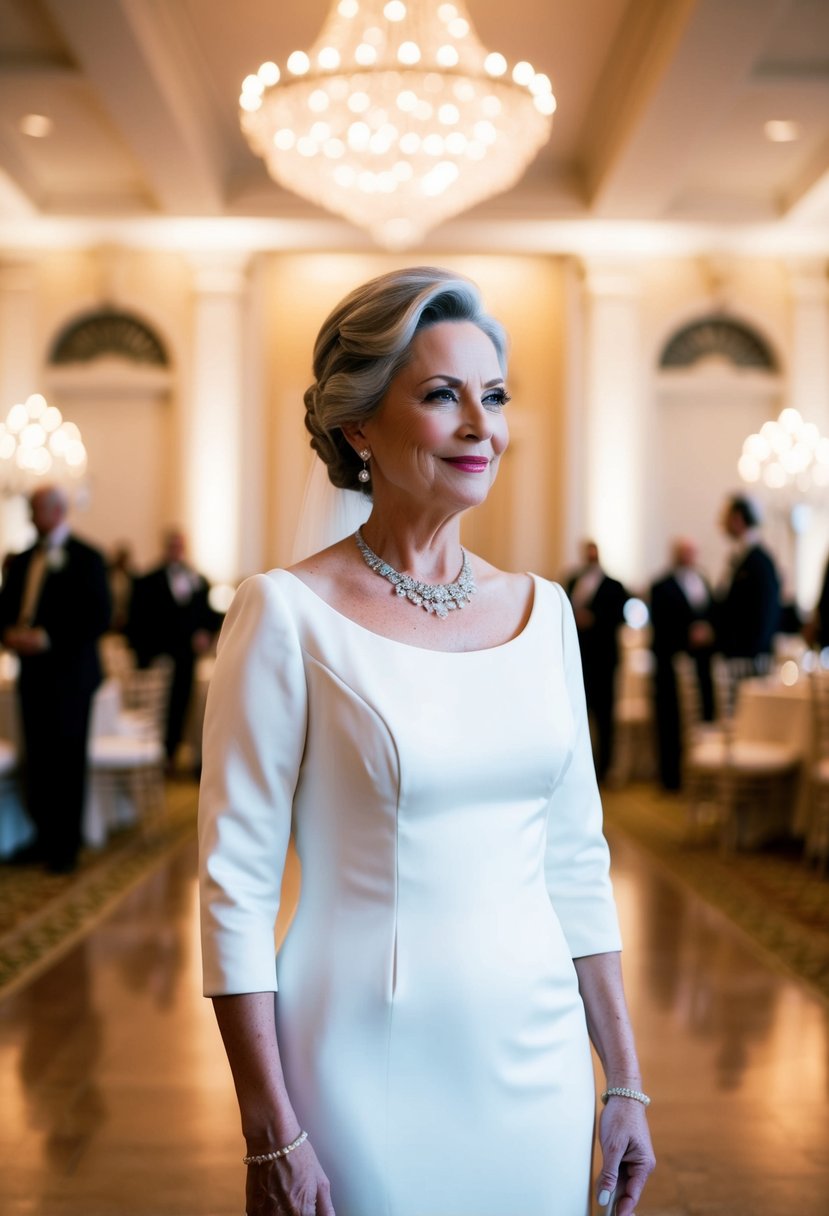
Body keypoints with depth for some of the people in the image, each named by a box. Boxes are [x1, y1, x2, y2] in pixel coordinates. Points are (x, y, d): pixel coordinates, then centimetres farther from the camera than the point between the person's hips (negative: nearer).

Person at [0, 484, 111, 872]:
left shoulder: (85, 559, -5)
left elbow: (98, 618, -12)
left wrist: (47, 638, -18)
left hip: (69, 673, -5)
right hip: (32, 672, 5)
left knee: (67, 760, 1)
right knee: (38, 759, 6)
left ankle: (67, 845, 9)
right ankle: (44, 837, 16)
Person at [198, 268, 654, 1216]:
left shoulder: (542, 609, 3)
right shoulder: (287, 614, -12)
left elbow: (576, 862, 7)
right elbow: (235, 880, -11)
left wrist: (625, 1083, 8)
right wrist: (271, 1136, -12)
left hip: (538, 1060, 5)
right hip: (367, 1070, -4)